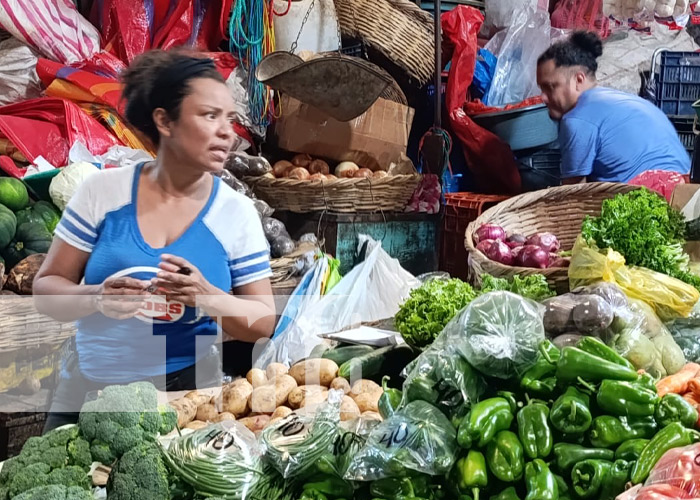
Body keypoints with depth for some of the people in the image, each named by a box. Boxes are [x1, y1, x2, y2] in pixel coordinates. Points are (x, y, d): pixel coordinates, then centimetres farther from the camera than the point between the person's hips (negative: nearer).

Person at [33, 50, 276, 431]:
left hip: (186, 395, 0)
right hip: (87, 389, 1)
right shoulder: (102, 190, -5)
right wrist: (96, 298, -22)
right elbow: (46, 289, -1)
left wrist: (207, 297, -22)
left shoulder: (237, 213, -5)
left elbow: (263, 324, -2)